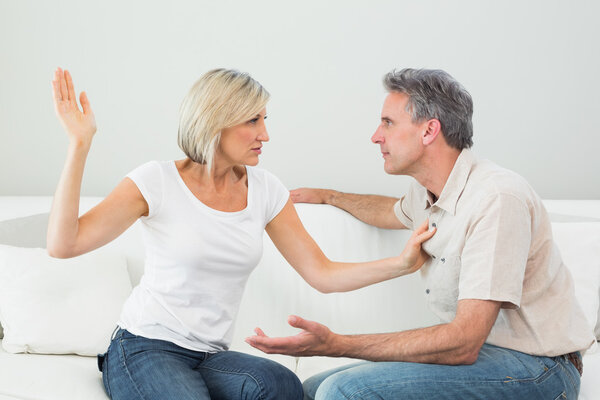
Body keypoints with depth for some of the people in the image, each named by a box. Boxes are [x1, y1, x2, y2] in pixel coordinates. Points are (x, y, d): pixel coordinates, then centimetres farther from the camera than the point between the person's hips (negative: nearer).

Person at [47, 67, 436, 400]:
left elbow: (322, 274, 6)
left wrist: (404, 263, -5)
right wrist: (80, 144, -20)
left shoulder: (265, 190, 6)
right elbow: (63, 245, -15)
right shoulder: (158, 181, -6)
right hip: (145, 348, -3)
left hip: (211, 356, 4)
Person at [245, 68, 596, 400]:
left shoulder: (497, 199, -24)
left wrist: (337, 345, -30)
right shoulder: (428, 191, 4)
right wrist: (327, 195, 44)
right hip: (474, 347, 8)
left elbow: (463, 344, -29)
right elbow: (396, 212, 33)